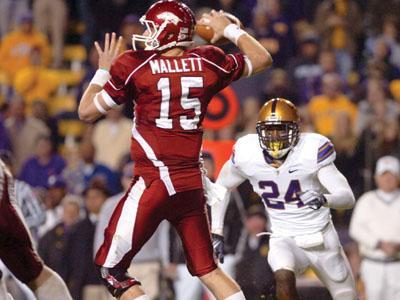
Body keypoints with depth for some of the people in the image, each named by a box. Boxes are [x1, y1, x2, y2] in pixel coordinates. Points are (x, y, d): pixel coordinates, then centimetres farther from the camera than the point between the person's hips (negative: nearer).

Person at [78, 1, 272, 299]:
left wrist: (104, 69, 16)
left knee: (112, 268, 4)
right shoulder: (208, 63, 4)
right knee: (207, 268, 16)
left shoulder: (135, 66, -7)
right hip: (192, 183, 5)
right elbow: (262, 59, 22)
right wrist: (230, 30, 32)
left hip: (154, 182, -5)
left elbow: (86, 112, 3)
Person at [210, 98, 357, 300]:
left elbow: (348, 197, -24)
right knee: (284, 278, -32)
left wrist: (324, 199, -45)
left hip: (321, 239, 0)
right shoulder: (247, 155, -12)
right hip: (284, 240, 0)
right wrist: (216, 233, 4)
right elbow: (221, 187, 8)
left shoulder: (312, 151, -20)